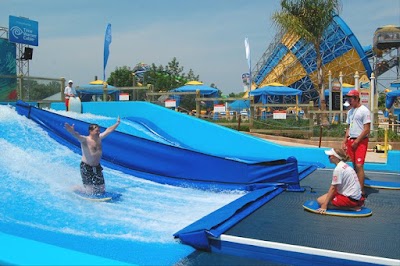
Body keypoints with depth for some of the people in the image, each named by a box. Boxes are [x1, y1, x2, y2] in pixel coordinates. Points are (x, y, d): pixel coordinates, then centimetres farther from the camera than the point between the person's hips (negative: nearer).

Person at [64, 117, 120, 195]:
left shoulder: (99, 138, 5)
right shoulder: (85, 140, -15)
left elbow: (108, 130, 18)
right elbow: (78, 136, -36)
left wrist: (117, 123, 29)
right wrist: (72, 132, -58)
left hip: (97, 167, 7)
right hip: (86, 167, -7)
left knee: (101, 190, 11)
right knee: (89, 191, -4)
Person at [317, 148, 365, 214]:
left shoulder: (338, 169, -15)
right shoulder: (345, 166, 12)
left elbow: (333, 188, -16)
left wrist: (324, 205, -13)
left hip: (351, 199, -9)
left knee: (320, 201, -9)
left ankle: (352, 207, -10)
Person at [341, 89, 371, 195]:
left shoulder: (364, 110, -10)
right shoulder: (350, 112, 14)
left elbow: (367, 129, -14)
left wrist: (356, 141, -14)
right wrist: (344, 142, 11)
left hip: (361, 141, -7)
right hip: (351, 140, 8)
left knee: (359, 165, -12)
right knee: (354, 165, 10)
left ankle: (361, 191, -9)